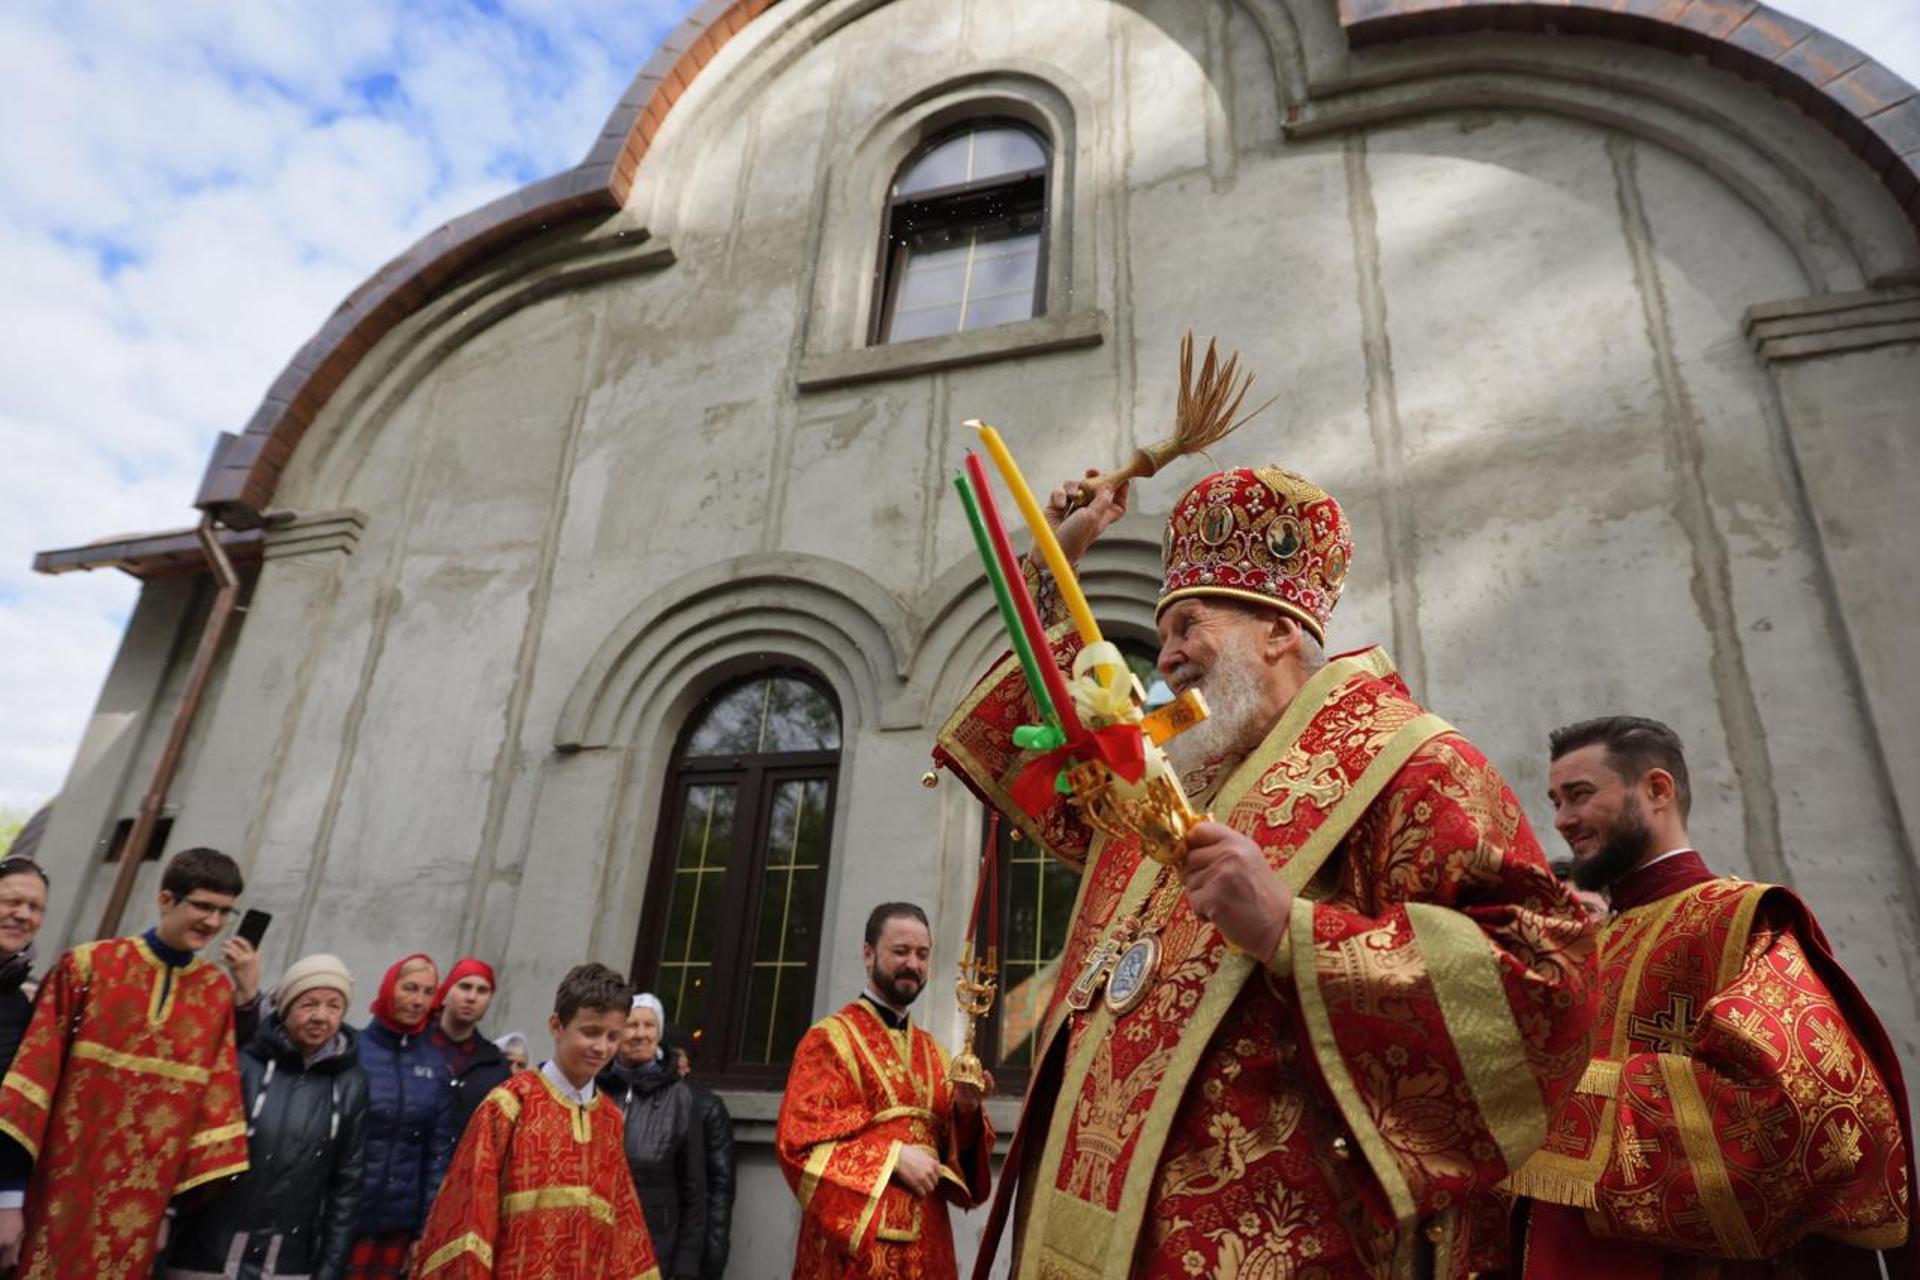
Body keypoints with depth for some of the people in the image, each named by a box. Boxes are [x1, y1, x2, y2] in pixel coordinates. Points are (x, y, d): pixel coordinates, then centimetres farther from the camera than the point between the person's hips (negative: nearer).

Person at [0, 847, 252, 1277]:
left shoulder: (218, 993, 3)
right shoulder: (88, 965, -4)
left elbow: (217, 1095, 4)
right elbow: (36, 1070, -6)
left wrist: (180, 1198, 2)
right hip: (59, 1202, -2)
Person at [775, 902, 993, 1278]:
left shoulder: (934, 1052, 11)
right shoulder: (829, 1038, -5)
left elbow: (956, 1148, 11)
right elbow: (800, 1139, -13)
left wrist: (965, 1110, -10)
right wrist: (894, 1157, -19)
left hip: (926, 1243, 6)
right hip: (854, 1245, -5)